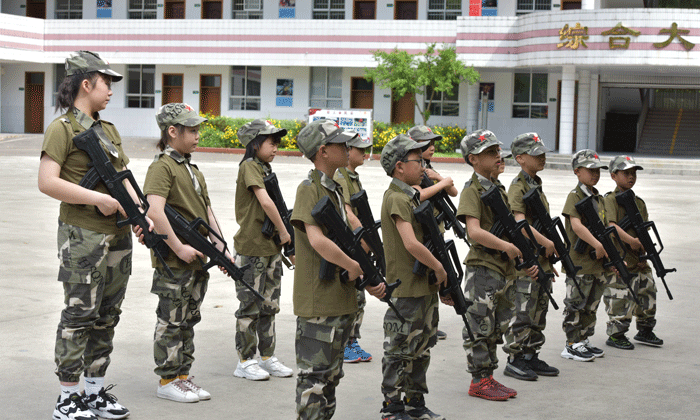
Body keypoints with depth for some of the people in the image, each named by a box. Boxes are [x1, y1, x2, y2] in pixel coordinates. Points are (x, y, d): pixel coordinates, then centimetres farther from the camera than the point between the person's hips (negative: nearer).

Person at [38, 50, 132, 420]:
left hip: (117, 235, 8)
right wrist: (98, 199, -17)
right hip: (83, 235, -8)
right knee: (79, 315, -5)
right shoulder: (62, 128, -7)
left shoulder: (109, 130, 17)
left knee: (107, 316, 11)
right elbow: (47, 182, -16)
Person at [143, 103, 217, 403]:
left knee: (188, 321, 15)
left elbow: (206, 213, 19)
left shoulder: (193, 170, 17)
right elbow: (154, 211, -25)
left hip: (197, 259, 9)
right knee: (171, 322, 0)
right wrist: (179, 247, -23)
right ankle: (167, 381, 10)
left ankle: (183, 376, 24)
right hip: (173, 263, -9)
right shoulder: (162, 166, -13)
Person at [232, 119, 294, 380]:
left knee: (269, 306, 13)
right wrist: (283, 231, -13)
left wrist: (282, 237, 6)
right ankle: (245, 361, 8)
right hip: (251, 249, -8)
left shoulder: (266, 169, 14)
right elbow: (265, 202, -21)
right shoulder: (249, 167, -12)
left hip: (271, 248, 8)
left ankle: (267, 357, 21)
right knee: (250, 307, -1)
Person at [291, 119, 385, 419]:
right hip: (317, 301, -9)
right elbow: (317, 240, -28)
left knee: (331, 374, 17)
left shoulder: (335, 189, 15)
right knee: (314, 376, -4)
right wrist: (354, 266, -18)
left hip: (341, 300, 9)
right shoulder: (309, 189, -14)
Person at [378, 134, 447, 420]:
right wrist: (438, 267, -15)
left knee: (421, 350, 16)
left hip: (425, 286, 10)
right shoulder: (396, 198, -17)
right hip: (406, 289, -10)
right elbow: (411, 244, -26)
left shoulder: (411, 196, 14)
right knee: (399, 351, 0)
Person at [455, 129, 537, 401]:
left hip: (504, 269, 9)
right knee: (480, 326, -3)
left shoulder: (499, 190, 17)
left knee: (496, 327, 13)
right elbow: (474, 231, -22)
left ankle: (489, 377, 21)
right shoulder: (472, 191, -10)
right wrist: (506, 246, -25)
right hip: (482, 268, -9)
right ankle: (479, 381, 4)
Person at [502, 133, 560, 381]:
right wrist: (547, 242, -20)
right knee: (522, 313, -6)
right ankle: (514, 361, 1)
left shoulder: (536, 185, 16)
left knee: (539, 311, 13)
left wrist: (548, 258, 19)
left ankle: (531, 357, 20)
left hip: (540, 258, 9)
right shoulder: (518, 187, -13)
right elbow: (519, 223, -24)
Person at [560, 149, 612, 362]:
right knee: (576, 305, -2)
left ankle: (584, 340, 25)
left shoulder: (599, 198, 16)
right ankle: (572, 346, 4)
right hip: (579, 262, -8)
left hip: (597, 262, 8)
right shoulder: (575, 196, -9)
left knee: (591, 305, 15)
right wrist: (597, 244, -30)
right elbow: (576, 225, -23)